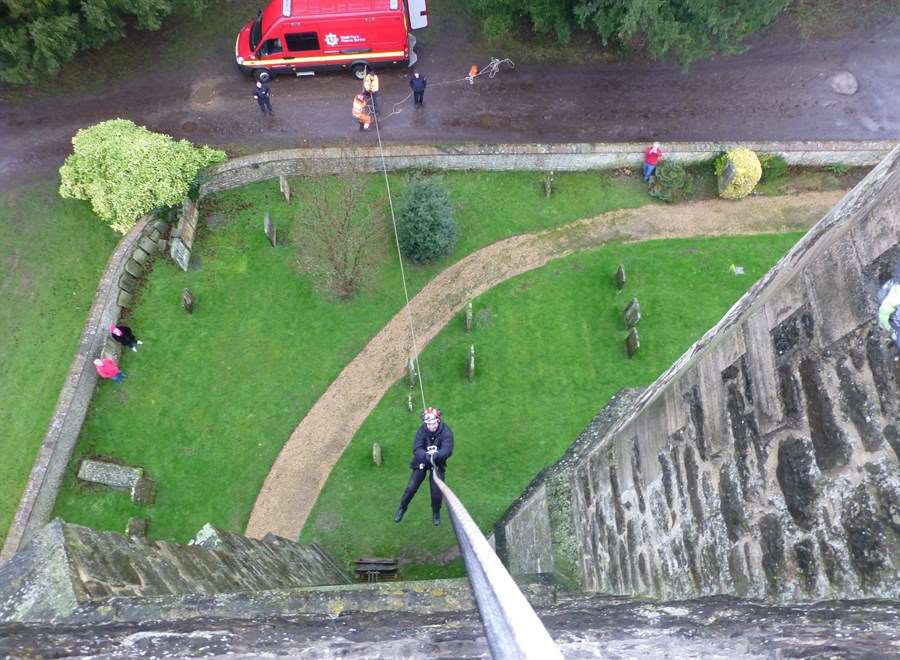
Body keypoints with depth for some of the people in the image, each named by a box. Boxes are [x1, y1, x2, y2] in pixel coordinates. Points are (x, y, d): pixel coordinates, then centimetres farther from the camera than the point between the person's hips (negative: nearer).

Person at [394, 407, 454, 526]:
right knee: (411, 488, -1)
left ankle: (436, 513, 29)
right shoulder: (422, 431, -20)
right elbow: (416, 449, -29)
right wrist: (426, 455, -49)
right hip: (421, 462, 1)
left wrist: (437, 455, -55)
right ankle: (402, 509, 27)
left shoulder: (446, 431, -24)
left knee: (437, 492, -2)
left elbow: (447, 449, -35)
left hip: (438, 464, -1)